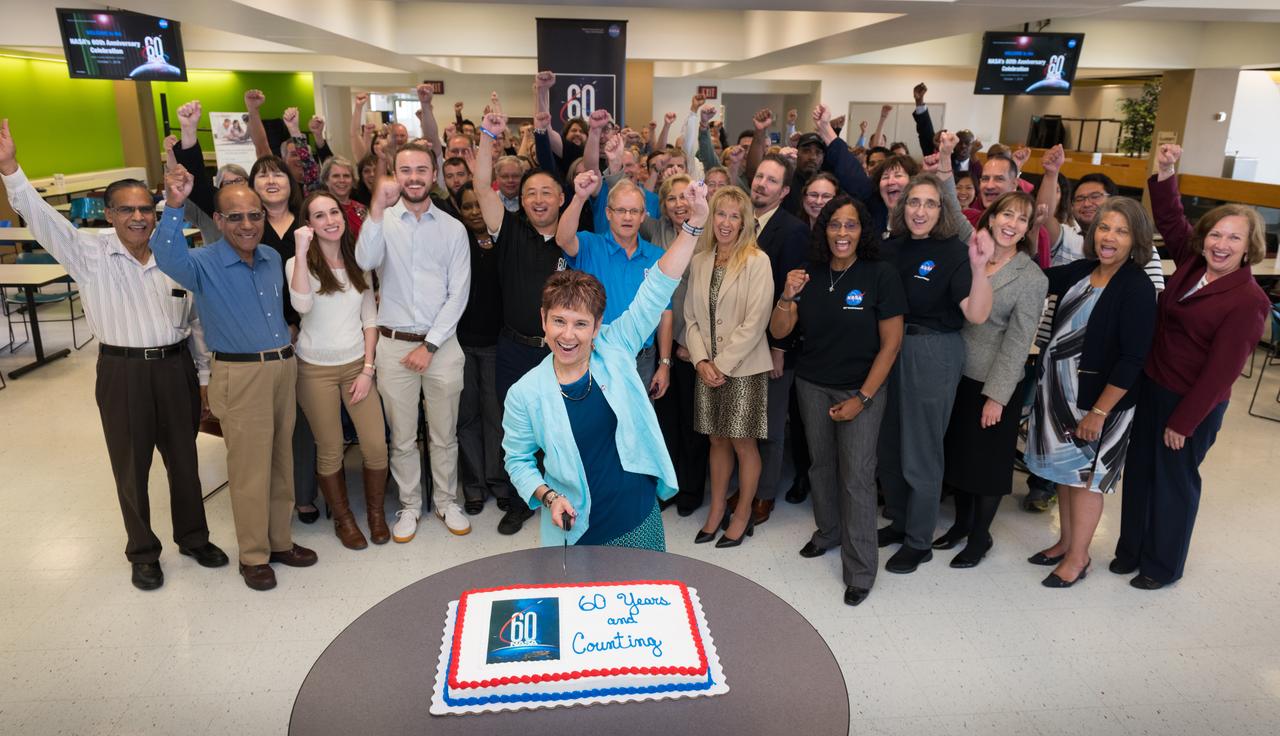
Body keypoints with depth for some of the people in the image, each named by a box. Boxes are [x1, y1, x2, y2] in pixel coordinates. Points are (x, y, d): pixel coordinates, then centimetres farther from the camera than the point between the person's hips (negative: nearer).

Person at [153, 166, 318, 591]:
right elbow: (169, 258, -33)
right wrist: (174, 207, -46)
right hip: (241, 376, -6)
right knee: (250, 472, 2)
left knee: (282, 463, 15)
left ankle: (280, 542, 30)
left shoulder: (272, 258, 9)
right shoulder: (204, 265, -10)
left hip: (284, 368, 6)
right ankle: (253, 556, 19)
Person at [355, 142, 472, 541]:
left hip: (441, 344, 0)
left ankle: (446, 501, 30)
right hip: (394, 344, 0)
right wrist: (378, 208, -29)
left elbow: (458, 294, -2)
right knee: (401, 437, 11)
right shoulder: (383, 221, 0)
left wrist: (430, 346, -7)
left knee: (444, 434, 12)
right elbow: (365, 261, -20)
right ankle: (409, 505, 28)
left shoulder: (453, 228, 2)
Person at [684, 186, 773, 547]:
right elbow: (691, 317, 8)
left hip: (743, 368, -4)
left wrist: (722, 364, -14)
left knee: (743, 443, 5)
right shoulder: (699, 261, 7)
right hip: (707, 369, 5)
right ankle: (716, 511, 28)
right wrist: (701, 361, -5)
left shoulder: (757, 261, -8)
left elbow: (755, 322, -14)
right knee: (717, 440, 14)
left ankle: (743, 514, 22)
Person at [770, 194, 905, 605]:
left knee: (857, 475, -3)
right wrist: (788, 297, -21)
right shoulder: (811, 275, -1)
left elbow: (891, 343, -9)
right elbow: (779, 332, -1)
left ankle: (860, 569, 10)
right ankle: (828, 531, 39)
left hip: (861, 389, -4)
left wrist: (862, 398, -13)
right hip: (812, 386, 4)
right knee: (821, 464, 15)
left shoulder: (881, 276, -11)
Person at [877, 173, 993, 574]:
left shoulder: (954, 252, -12)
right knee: (888, 444, 17)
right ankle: (899, 520, 39)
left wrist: (979, 268, -37)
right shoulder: (892, 247, 3)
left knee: (921, 451, 6)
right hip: (889, 349, 6)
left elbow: (977, 314, -23)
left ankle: (919, 541, 24)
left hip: (934, 355, -5)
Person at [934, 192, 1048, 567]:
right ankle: (961, 522, 38)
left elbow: (1018, 342, -13)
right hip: (957, 373, 4)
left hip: (995, 383, -4)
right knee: (956, 452, 17)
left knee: (988, 460, 10)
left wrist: (997, 395, -15)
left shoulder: (1032, 278, -10)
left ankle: (980, 536, 29)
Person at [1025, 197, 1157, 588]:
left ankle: (1078, 556, 23)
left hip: (1098, 396, -6)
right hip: (1059, 388, 6)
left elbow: (1132, 359, -19)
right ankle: (1066, 541, 33)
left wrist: (1099, 412, -19)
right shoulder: (1081, 270, 2)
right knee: (1064, 468, 16)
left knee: (1085, 474, 7)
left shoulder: (1137, 288, -16)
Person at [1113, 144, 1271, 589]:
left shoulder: (1248, 300, -19)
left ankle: (1163, 564, 29)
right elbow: (1170, 221, 4)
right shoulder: (1193, 262, -1)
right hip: (1151, 385, 7)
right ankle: (1131, 548, 33)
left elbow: (1221, 370, -19)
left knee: (1174, 479, 9)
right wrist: (1164, 175, -13)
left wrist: (1183, 422, -16)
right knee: (1139, 470, 16)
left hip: (1194, 403, -6)